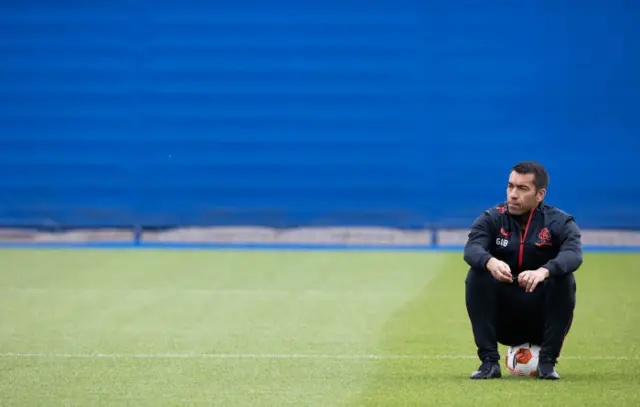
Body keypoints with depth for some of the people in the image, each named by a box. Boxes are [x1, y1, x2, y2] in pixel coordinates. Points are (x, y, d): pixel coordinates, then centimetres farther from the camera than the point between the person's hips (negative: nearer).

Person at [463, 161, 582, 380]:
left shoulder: (560, 222, -5)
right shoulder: (491, 219, -1)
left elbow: (573, 254, -26)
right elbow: (472, 249, -21)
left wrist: (544, 271, -48)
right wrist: (490, 262, -46)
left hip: (543, 322, -1)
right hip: (503, 320, 1)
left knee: (564, 278, -27)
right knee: (477, 276, -23)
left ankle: (547, 362, -17)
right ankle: (489, 362, -21)